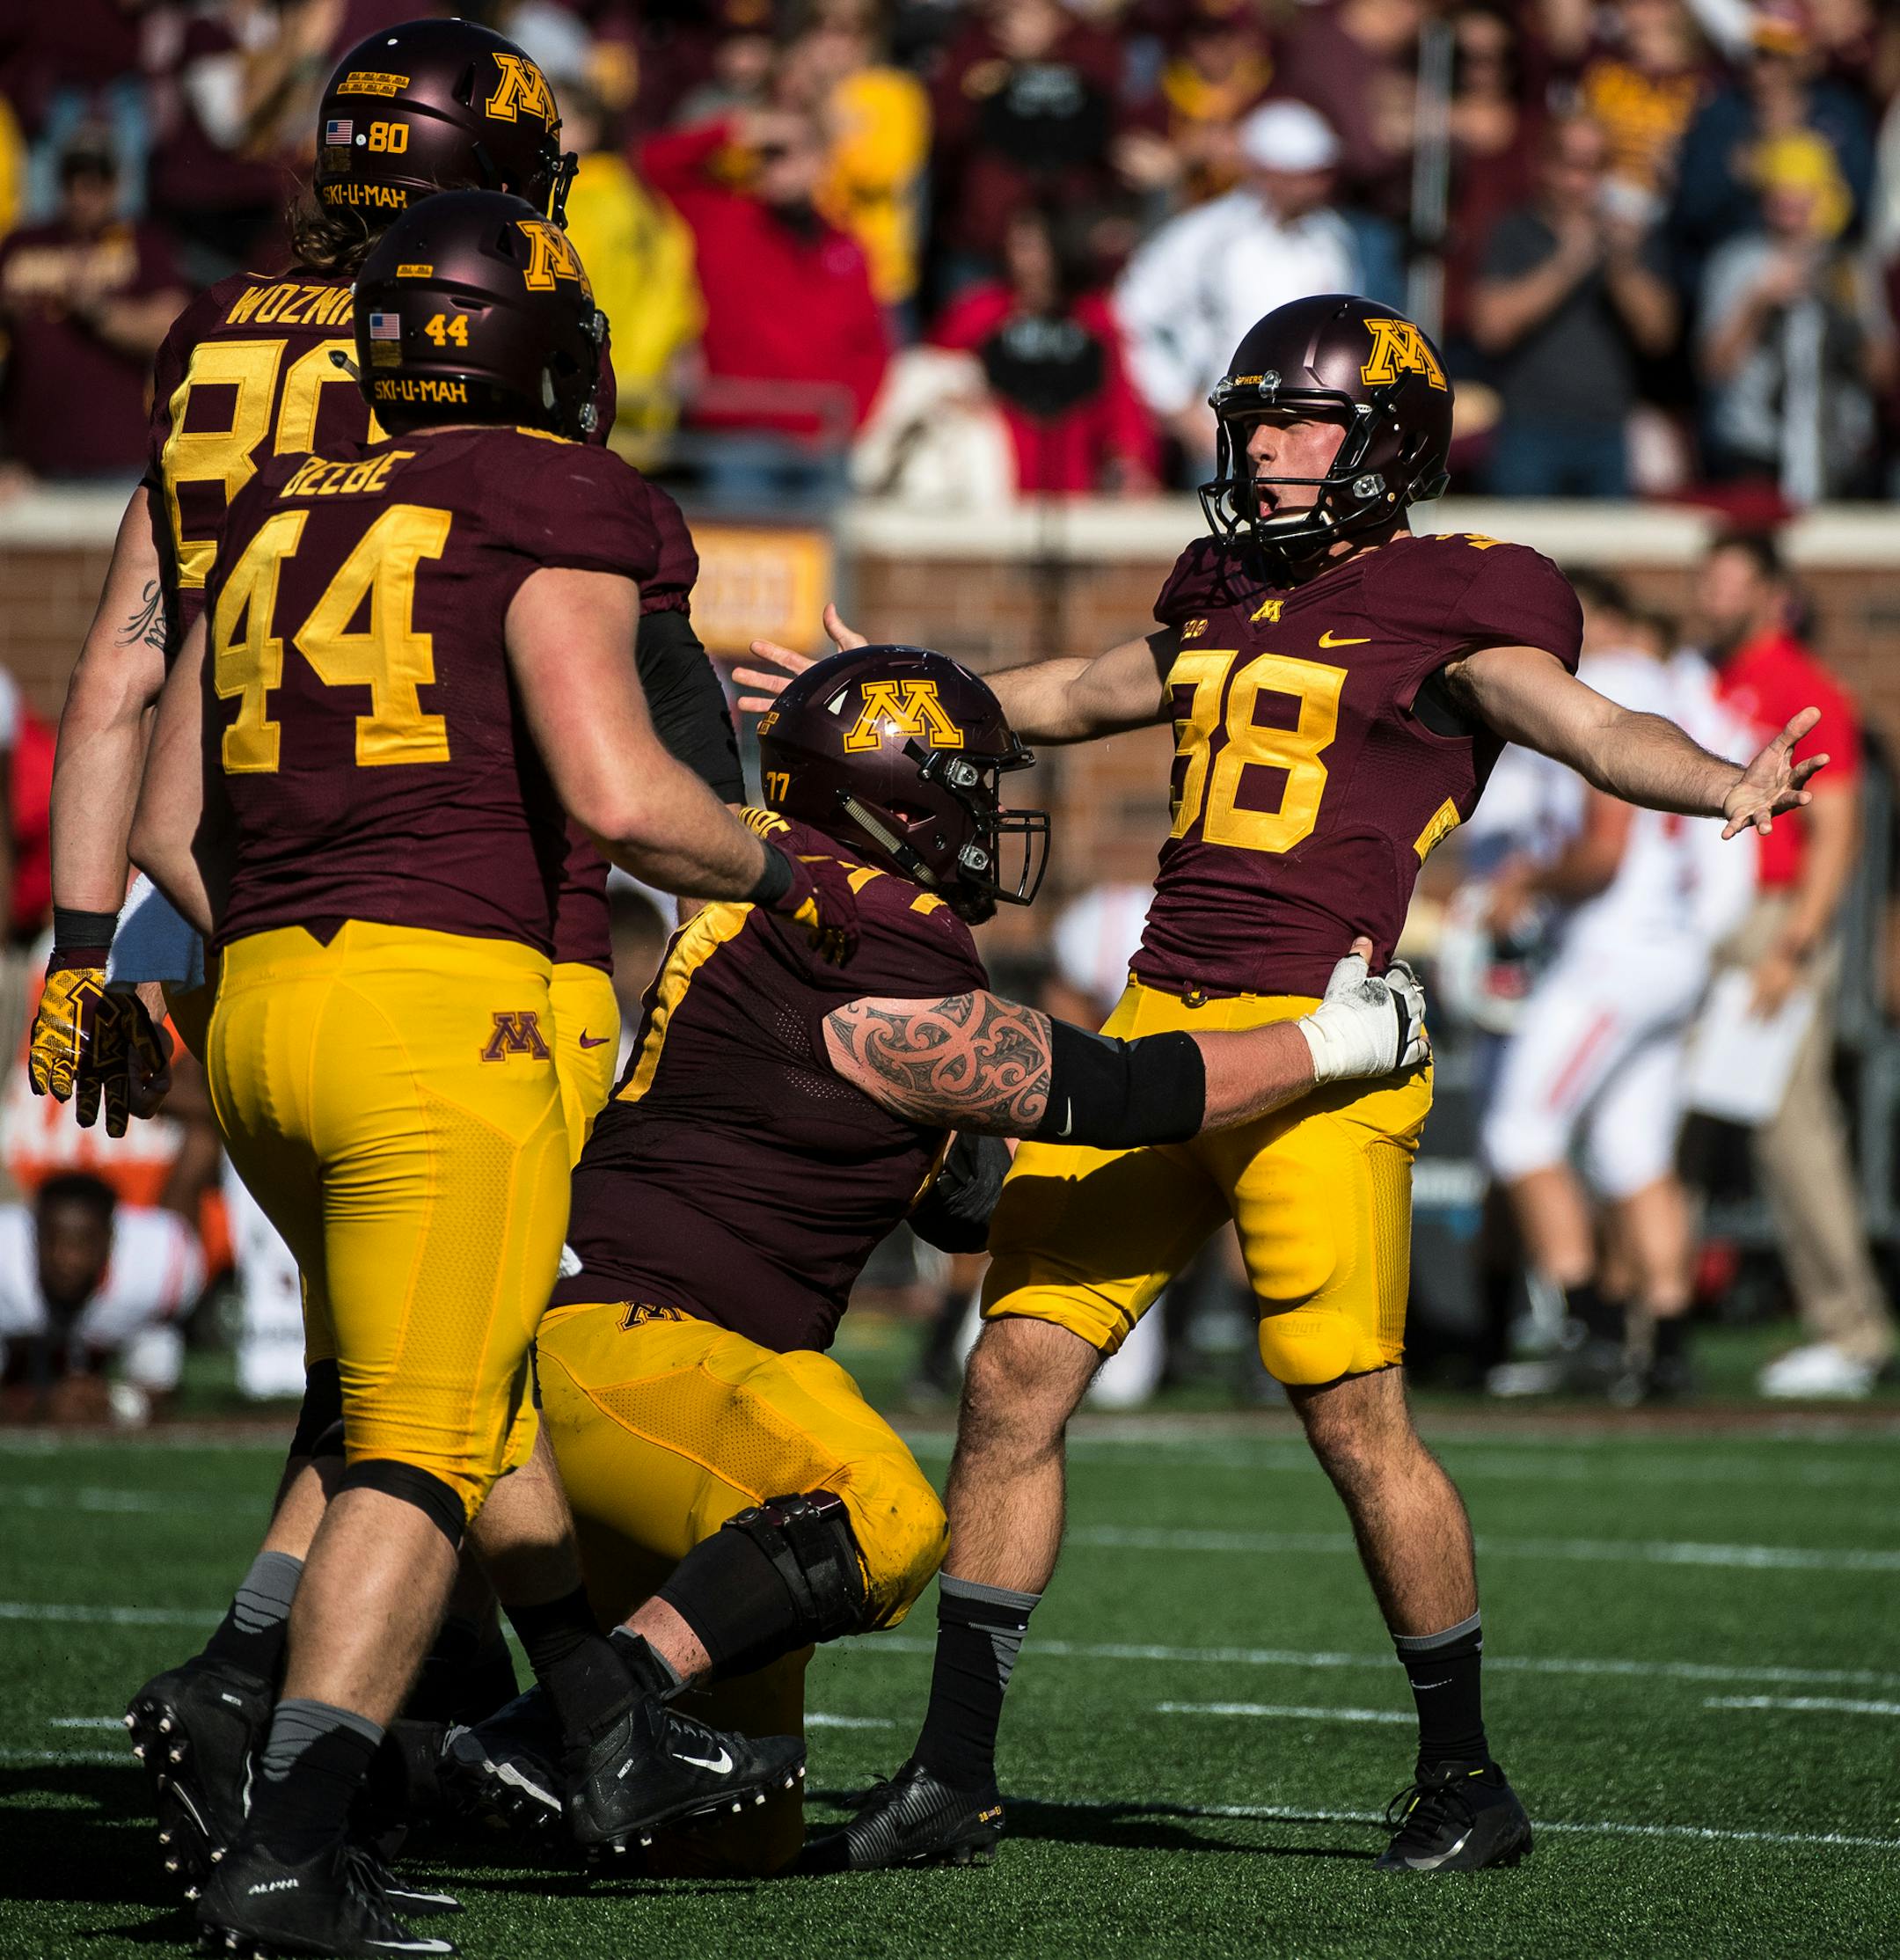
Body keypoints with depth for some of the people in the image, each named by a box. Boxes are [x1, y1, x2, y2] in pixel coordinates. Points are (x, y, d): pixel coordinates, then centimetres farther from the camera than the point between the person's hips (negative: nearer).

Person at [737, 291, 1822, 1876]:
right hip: (1155, 1030, 7)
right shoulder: (1227, 594, 17)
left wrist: (1722, 785, -37)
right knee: (1017, 1374, 2)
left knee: (1357, 1419, -7)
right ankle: (955, 1773, 10)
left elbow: (1589, 726, -16)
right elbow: (1078, 698, 34)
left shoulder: (1448, 609, -2)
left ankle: (1468, 1778, 11)